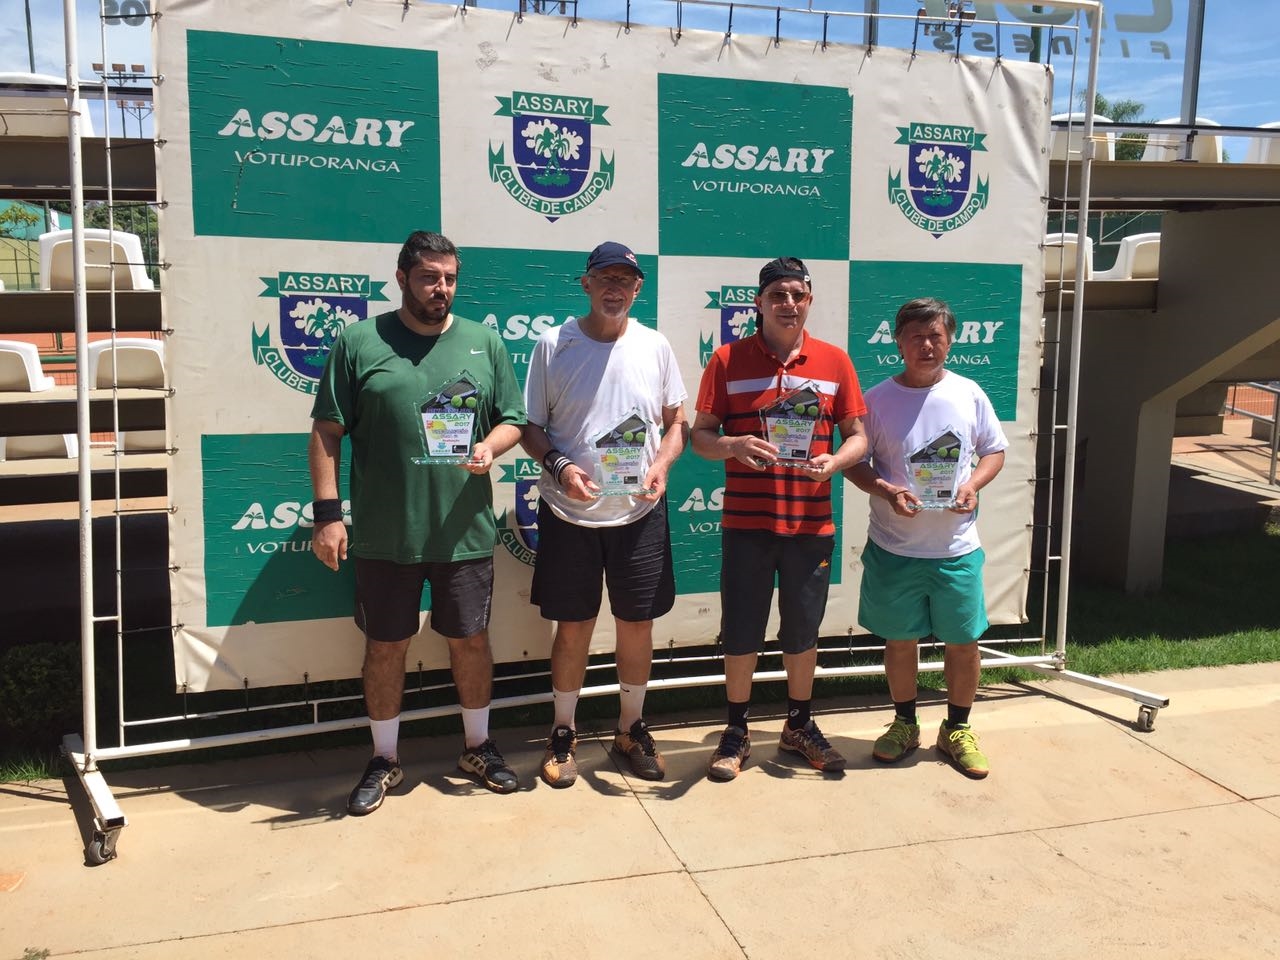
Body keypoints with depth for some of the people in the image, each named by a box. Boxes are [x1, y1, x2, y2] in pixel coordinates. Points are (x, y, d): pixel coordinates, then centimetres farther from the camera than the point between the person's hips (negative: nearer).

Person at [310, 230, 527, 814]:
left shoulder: (483, 342, 6)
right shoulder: (359, 343, -2)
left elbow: (513, 419, 9)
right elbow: (327, 432, -2)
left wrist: (490, 446, -14)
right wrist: (327, 513, -9)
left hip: (464, 532, 2)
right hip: (383, 535, -1)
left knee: (470, 639, 13)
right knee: (385, 646, 10)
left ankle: (478, 746, 34)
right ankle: (384, 759, 29)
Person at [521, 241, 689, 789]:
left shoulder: (655, 347, 4)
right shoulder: (553, 345, -3)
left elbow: (677, 421, 10)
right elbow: (530, 426, 0)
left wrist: (661, 465, -9)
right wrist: (560, 466, -18)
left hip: (639, 513, 2)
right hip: (571, 513, -2)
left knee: (637, 624, 10)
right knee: (573, 627, 7)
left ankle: (631, 728, 30)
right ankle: (563, 733, 26)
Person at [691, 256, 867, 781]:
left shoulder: (834, 361, 3)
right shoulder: (727, 360, -1)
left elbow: (857, 436, 6)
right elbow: (700, 435, -1)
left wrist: (834, 461, -16)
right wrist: (733, 446, -22)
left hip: (811, 523, 2)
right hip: (745, 521, -1)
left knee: (803, 630, 14)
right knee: (740, 632, 7)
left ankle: (799, 726, 33)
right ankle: (737, 731, 25)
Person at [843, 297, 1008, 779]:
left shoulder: (969, 394, 1)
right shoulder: (878, 399, -5)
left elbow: (995, 450, 9)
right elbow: (854, 462, 0)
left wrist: (973, 485, -10)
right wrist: (886, 491, -18)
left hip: (957, 547, 1)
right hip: (894, 546, -1)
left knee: (963, 641, 8)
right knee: (899, 639, 11)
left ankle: (956, 729, 28)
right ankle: (904, 725, 32)